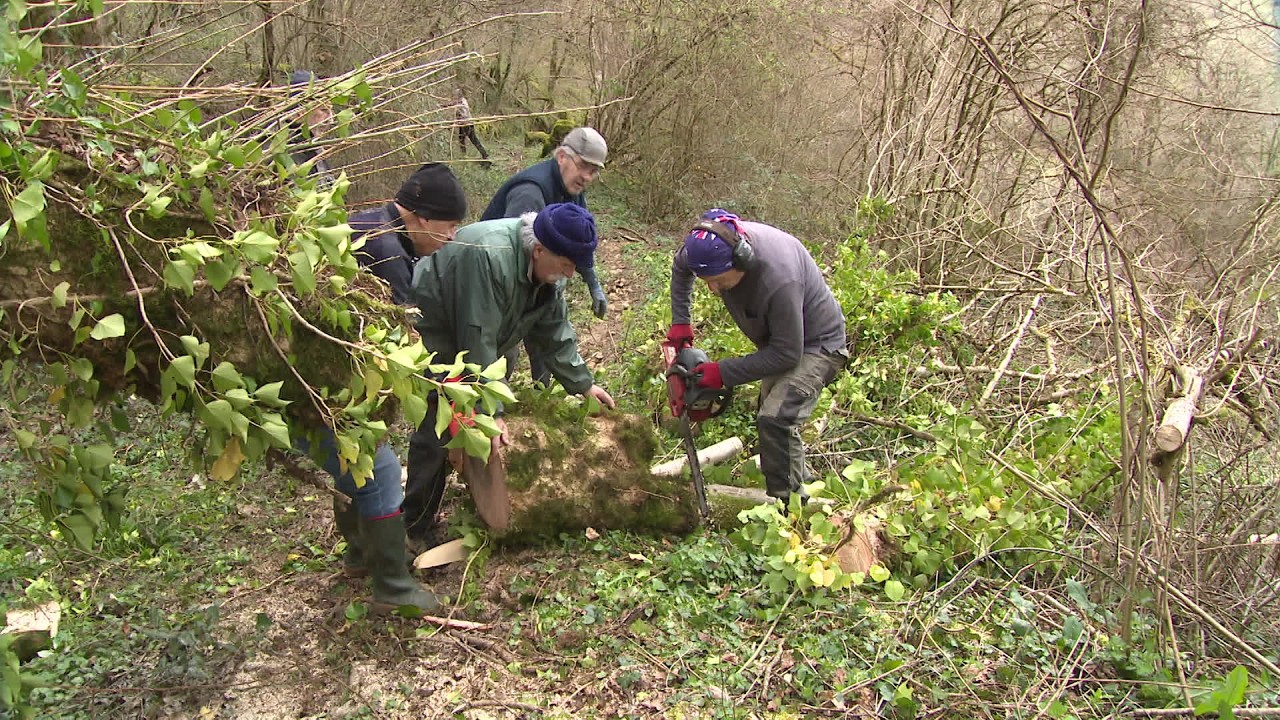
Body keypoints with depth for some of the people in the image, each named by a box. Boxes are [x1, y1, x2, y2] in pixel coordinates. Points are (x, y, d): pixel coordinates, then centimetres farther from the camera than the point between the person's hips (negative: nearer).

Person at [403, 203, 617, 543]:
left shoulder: (546, 269, -8)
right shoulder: (488, 257, -37)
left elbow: (554, 332, 3)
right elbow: (477, 341, -35)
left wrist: (583, 384, 1)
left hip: (467, 346, 9)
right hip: (429, 339, -9)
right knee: (437, 433, -10)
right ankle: (417, 530, 1)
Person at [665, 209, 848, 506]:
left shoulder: (779, 279, -42)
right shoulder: (717, 243, -21)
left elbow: (787, 353, -32)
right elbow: (680, 266, 4)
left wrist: (724, 373, -27)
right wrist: (680, 322, -1)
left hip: (817, 344, -8)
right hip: (777, 339, 8)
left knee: (777, 418, -25)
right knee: (768, 415, 19)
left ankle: (786, 505, -14)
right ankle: (798, 482, 37)